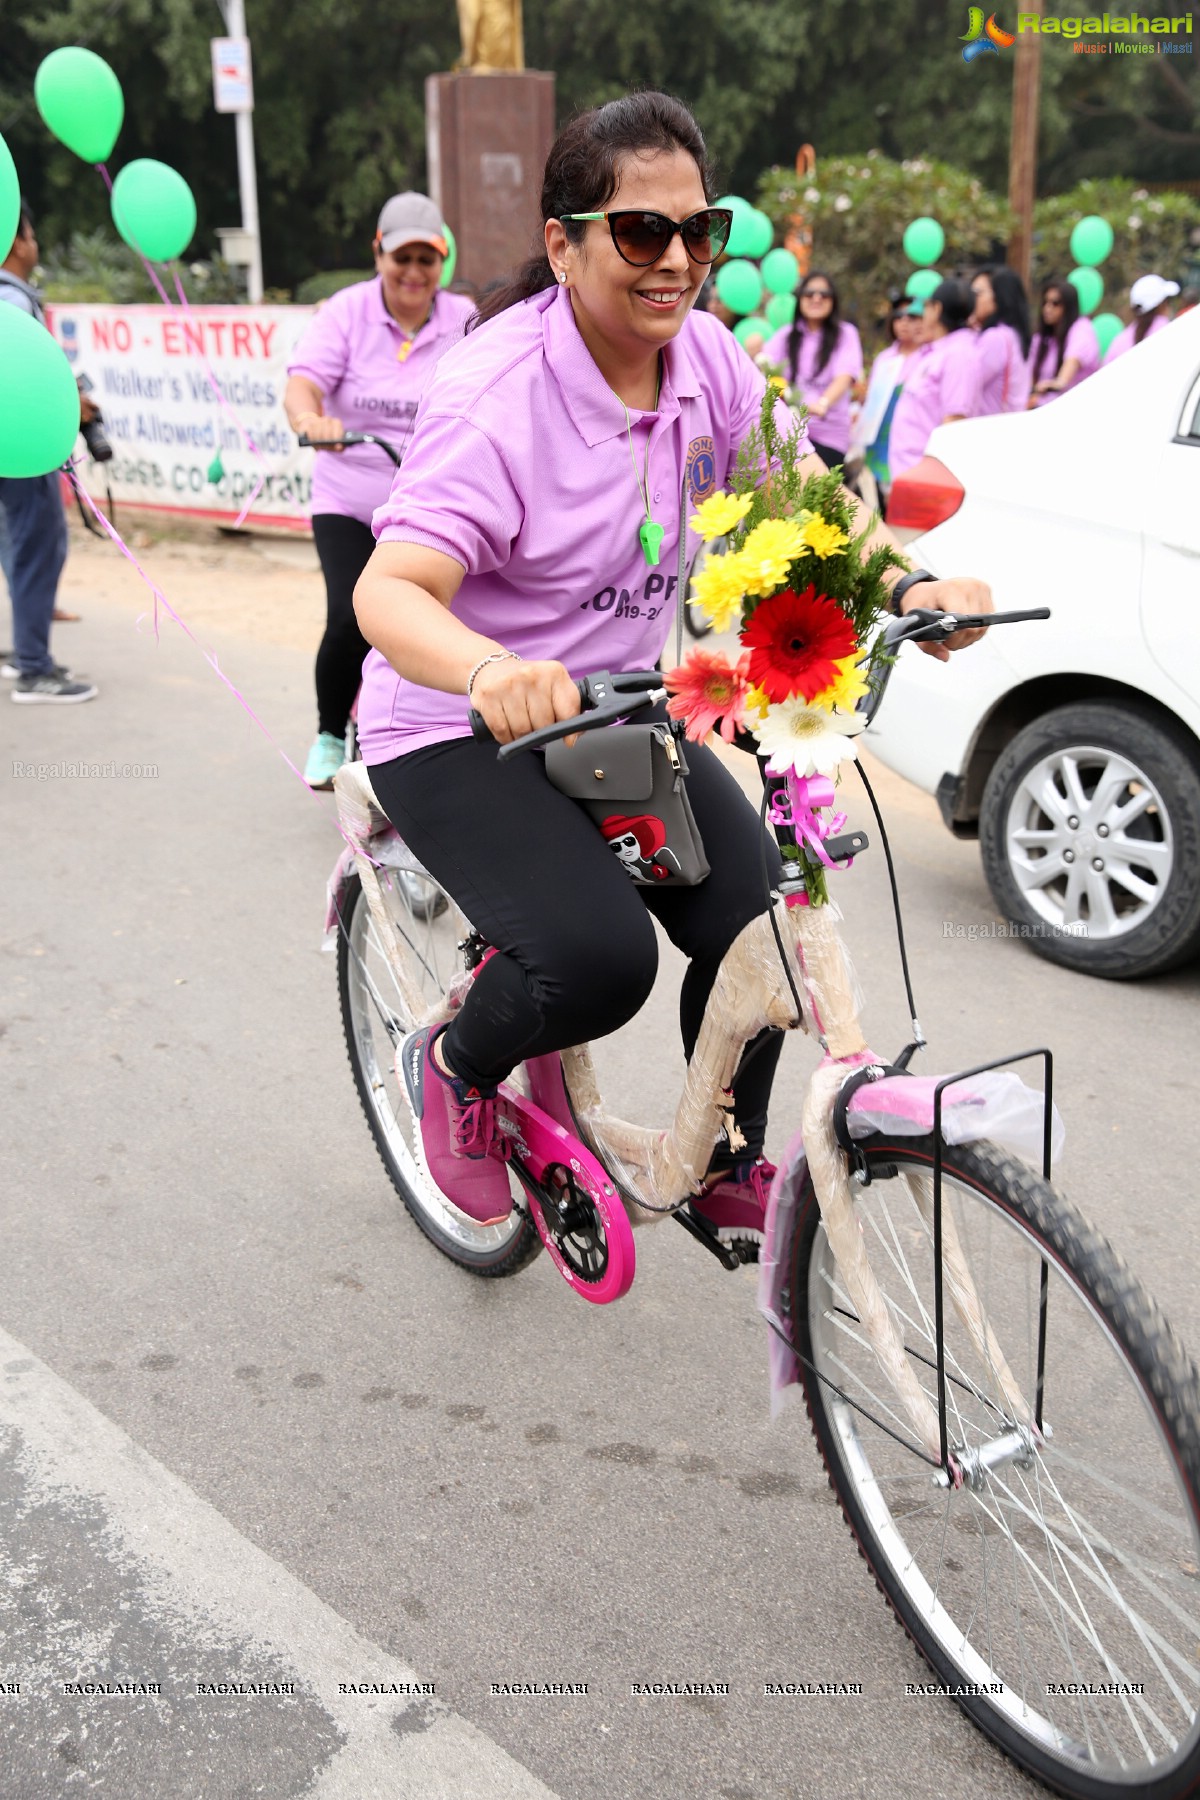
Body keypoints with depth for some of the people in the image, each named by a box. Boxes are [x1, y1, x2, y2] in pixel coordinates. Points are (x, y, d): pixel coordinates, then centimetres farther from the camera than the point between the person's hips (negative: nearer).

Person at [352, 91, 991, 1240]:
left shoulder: (702, 359, -3)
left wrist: (912, 586, -16)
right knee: (599, 960, -27)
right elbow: (389, 592, -34)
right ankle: (454, 1068, 9)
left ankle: (724, 1167, 19)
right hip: (459, 730, -6)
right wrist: (491, 672, -56)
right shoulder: (497, 397, -23)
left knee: (760, 927, -9)